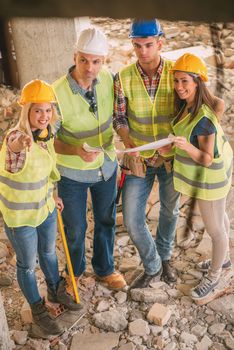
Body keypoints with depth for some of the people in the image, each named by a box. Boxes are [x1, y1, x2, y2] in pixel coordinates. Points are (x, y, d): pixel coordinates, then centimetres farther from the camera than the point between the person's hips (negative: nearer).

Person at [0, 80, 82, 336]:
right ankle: (38, 311, 41)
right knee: (28, 265, 16)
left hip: (46, 208, 6)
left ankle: (56, 292, 55)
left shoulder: (46, 134, -6)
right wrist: (21, 144, -77)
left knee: (49, 252, 28)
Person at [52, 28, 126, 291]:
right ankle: (75, 271, 47)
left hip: (106, 166, 4)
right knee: (75, 229, 16)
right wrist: (76, 151, -36)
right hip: (73, 173, -4)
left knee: (106, 221, 21)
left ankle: (104, 269, 47)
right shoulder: (57, 94, -27)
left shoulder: (107, 78, -13)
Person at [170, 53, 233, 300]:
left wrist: (187, 146, -43)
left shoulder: (202, 120, -33)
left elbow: (207, 159, -26)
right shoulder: (187, 105, -8)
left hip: (209, 178, -9)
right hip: (205, 175, 9)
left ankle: (213, 277, 35)